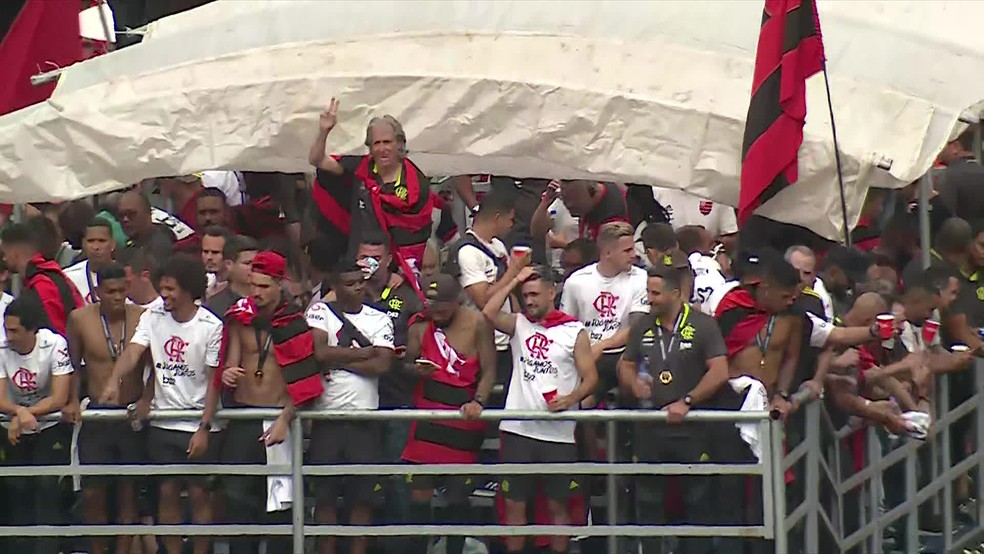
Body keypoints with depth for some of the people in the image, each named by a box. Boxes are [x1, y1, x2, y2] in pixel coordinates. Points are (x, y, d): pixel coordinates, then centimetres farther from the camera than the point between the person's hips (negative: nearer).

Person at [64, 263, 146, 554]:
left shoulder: (142, 317, -5)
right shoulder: (80, 319, -2)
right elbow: (74, 366, 8)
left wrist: (146, 399, -13)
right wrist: (73, 401, -3)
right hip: (96, 416, 1)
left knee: (129, 490, 4)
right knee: (92, 492, -1)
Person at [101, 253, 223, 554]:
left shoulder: (211, 326, -8)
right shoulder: (153, 317, 3)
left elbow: (214, 382, -7)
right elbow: (133, 351, -12)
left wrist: (205, 429, -12)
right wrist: (114, 380, -33)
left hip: (198, 426, -3)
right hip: (162, 423, 3)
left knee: (199, 492, 1)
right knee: (168, 492, 6)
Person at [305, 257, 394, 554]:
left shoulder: (379, 320, 7)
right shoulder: (320, 312, 3)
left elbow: (382, 365, -6)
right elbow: (319, 352, -13)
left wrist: (338, 359, -8)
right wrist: (364, 353, -5)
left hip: (365, 417, 1)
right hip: (326, 414, -1)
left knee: (362, 494, 1)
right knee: (324, 493, 2)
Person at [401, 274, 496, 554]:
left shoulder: (476, 324, -6)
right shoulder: (420, 326, 4)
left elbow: (489, 370, -6)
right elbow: (406, 363, 14)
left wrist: (478, 402, -21)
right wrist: (416, 370, -9)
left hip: (463, 415, -3)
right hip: (427, 413, 3)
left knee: (458, 492, 3)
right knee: (420, 489, 0)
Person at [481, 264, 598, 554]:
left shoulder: (574, 332, 3)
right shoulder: (519, 324, 11)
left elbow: (590, 378, -1)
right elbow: (488, 314, -7)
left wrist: (570, 399, -19)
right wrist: (515, 281, -1)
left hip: (558, 433, -2)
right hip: (517, 429, 2)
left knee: (558, 505, 6)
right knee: (514, 504, 3)